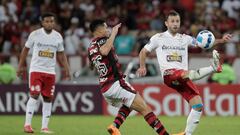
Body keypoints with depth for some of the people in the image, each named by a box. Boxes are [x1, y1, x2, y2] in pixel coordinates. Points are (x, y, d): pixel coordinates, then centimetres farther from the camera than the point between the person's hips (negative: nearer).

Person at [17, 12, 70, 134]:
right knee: (34, 95, -15)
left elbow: (61, 54, 14)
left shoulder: (58, 37, 6)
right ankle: (27, 124, -10)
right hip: (36, 69, -4)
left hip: (50, 71, 4)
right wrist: (20, 66, 3)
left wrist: (66, 68, 4)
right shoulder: (35, 34, -4)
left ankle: (44, 127, 9)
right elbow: (25, 50, 5)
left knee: (48, 98, 3)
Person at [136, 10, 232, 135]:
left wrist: (221, 40, 2)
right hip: (168, 74, -5)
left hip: (183, 79, 5)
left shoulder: (185, 39, 19)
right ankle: (213, 67, -60)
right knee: (186, 74, -39)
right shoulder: (158, 38, 11)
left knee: (198, 105, -10)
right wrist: (142, 67, 2)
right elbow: (143, 52, 18)